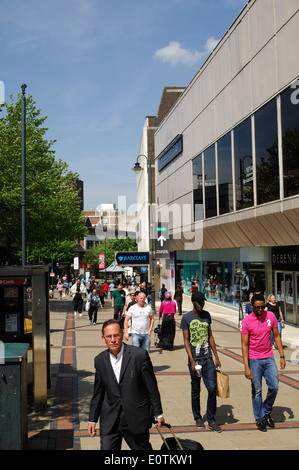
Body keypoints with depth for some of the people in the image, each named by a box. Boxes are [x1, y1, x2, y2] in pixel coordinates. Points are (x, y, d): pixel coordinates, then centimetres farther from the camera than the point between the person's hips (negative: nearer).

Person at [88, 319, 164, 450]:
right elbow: (98, 392, 10)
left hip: (136, 418, -3)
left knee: (143, 448, 12)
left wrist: (158, 414, -1)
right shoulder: (100, 360, 1)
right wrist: (92, 419, 11)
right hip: (109, 421, 3)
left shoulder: (139, 355, -12)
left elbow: (151, 386, -6)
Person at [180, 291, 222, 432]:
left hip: (208, 359, 3)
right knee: (195, 391, 8)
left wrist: (216, 357, 12)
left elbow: (210, 336, 14)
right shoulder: (186, 318, -4)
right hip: (195, 360, -3)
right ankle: (198, 418, 25)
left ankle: (211, 420, 9)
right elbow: (186, 341, -5)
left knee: (212, 389, -3)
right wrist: (192, 361, -13)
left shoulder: (207, 315, 8)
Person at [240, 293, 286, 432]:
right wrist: (246, 367, -13)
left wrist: (282, 356, 5)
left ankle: (266, 413, 22)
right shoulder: (246, 321, -11)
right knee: (257, 391, 4)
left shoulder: (271, 316, -1)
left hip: (269, 358, 3)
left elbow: (276, 336, 10)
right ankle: (260, 420, 18)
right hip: (254, 360, -3)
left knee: (274, 387, -1)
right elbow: (244, 345, -9)